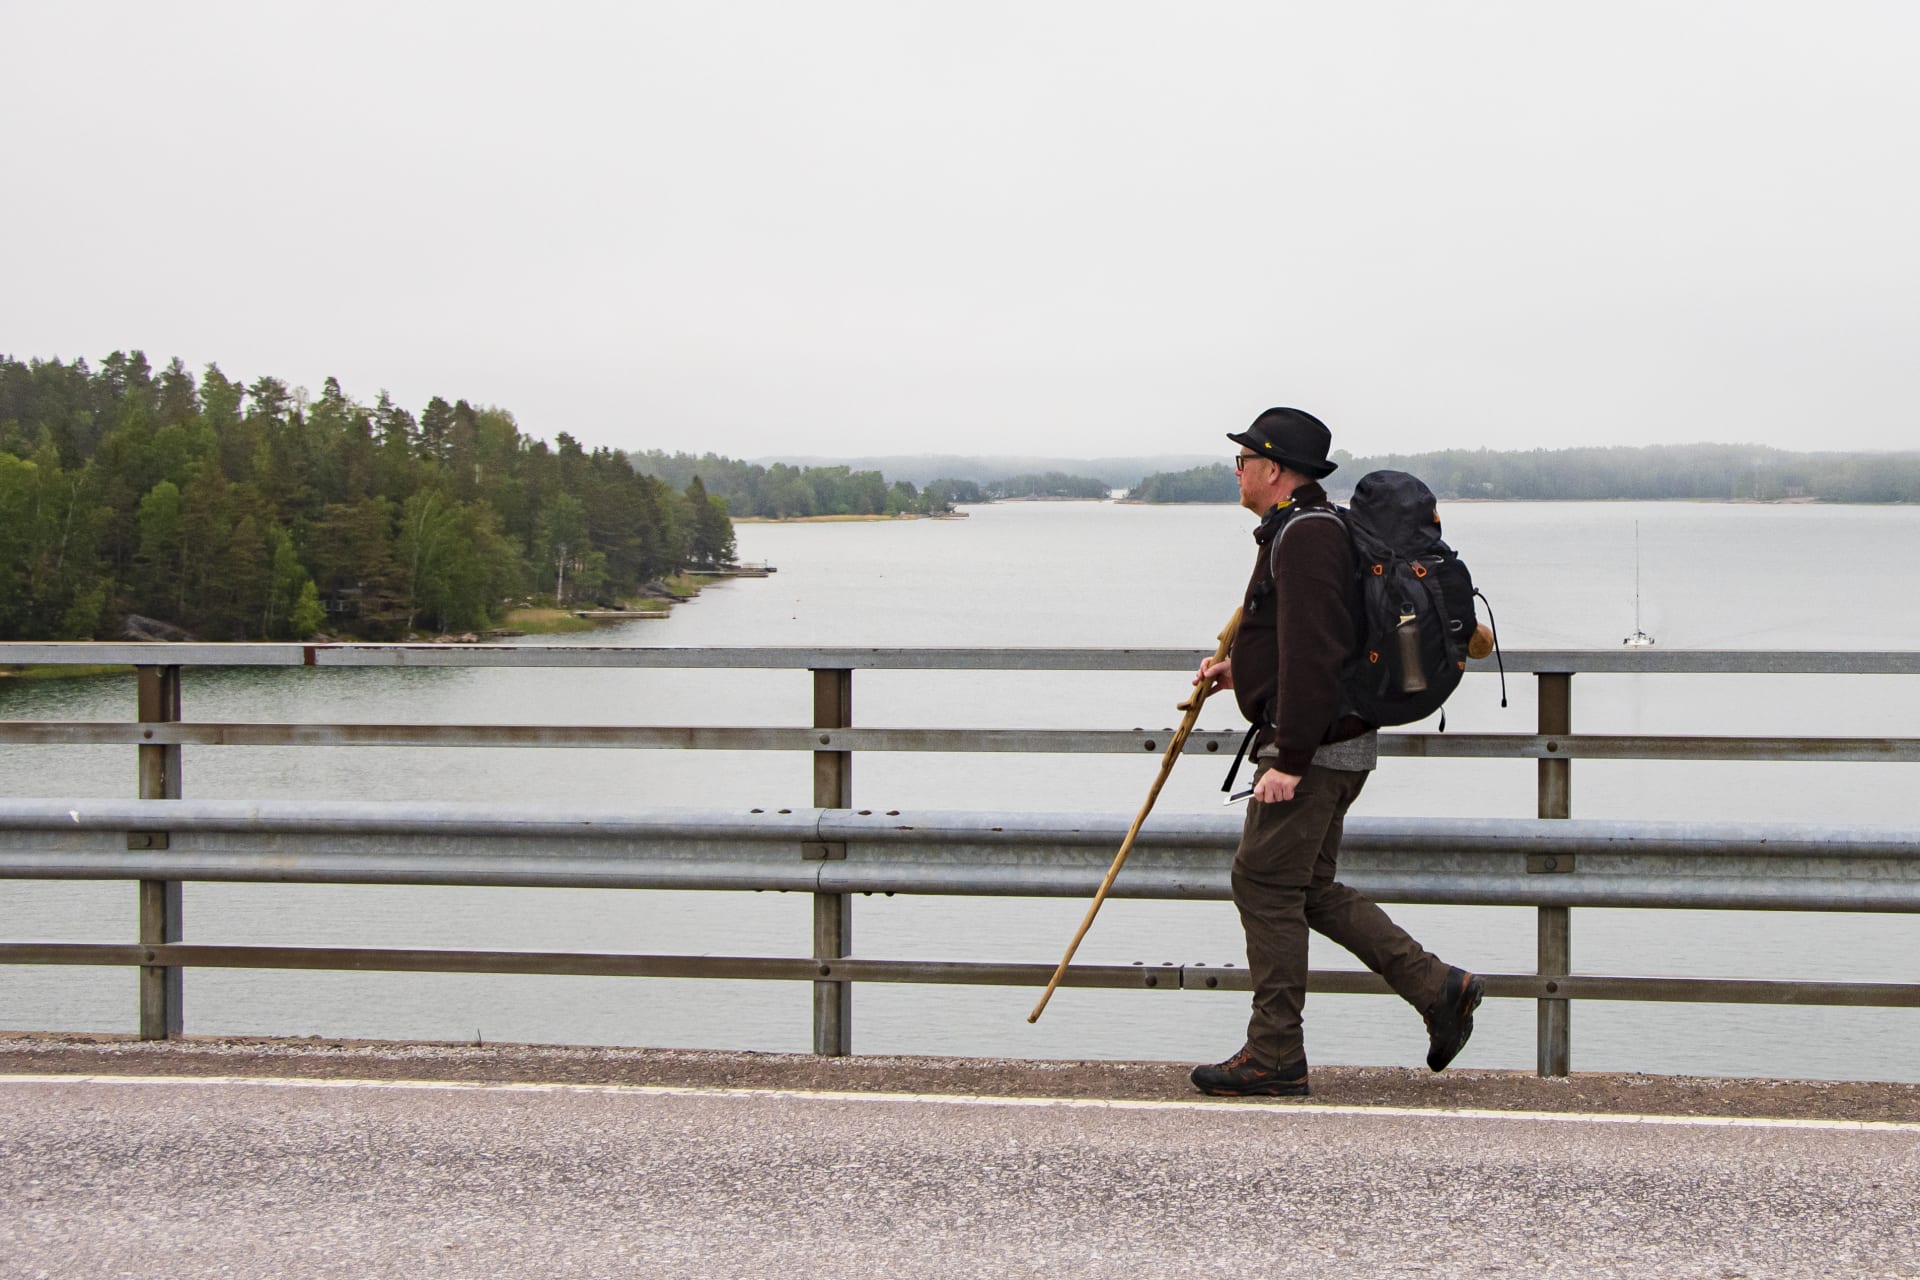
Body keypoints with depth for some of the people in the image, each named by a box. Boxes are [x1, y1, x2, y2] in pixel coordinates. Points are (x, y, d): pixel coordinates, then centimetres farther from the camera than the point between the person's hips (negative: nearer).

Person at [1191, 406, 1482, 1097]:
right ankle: (1438, 988, 13)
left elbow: (1314, 655, -24)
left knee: (1265, 883, -5)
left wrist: (1289, 760, -25)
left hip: (1313, 749, -11)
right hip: (1334, 746, 11)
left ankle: (1274, 1056, 1)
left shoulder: (1305, 536, -17)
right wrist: (1239, 669, 21)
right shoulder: (1306, 528, 18)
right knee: (1308, 888, 14)